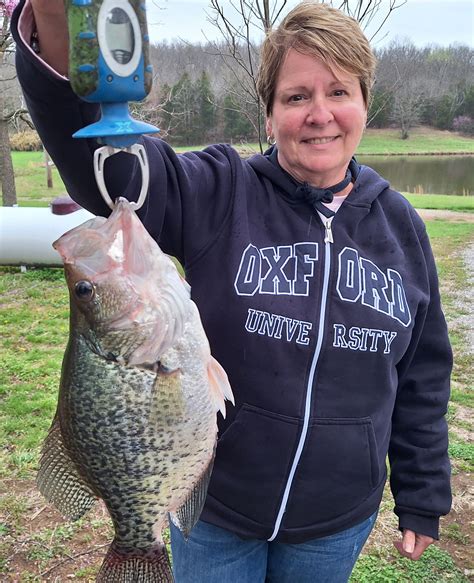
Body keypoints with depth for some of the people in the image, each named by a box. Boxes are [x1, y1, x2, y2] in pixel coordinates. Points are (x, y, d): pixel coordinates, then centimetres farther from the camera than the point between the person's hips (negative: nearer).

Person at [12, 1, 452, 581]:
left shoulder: (399, 225, -4)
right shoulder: (218, 196, -13)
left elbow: (423, 379, 3)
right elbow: (102, 157, -30)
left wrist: (422, 501, 8)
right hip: (214, 513, -2)